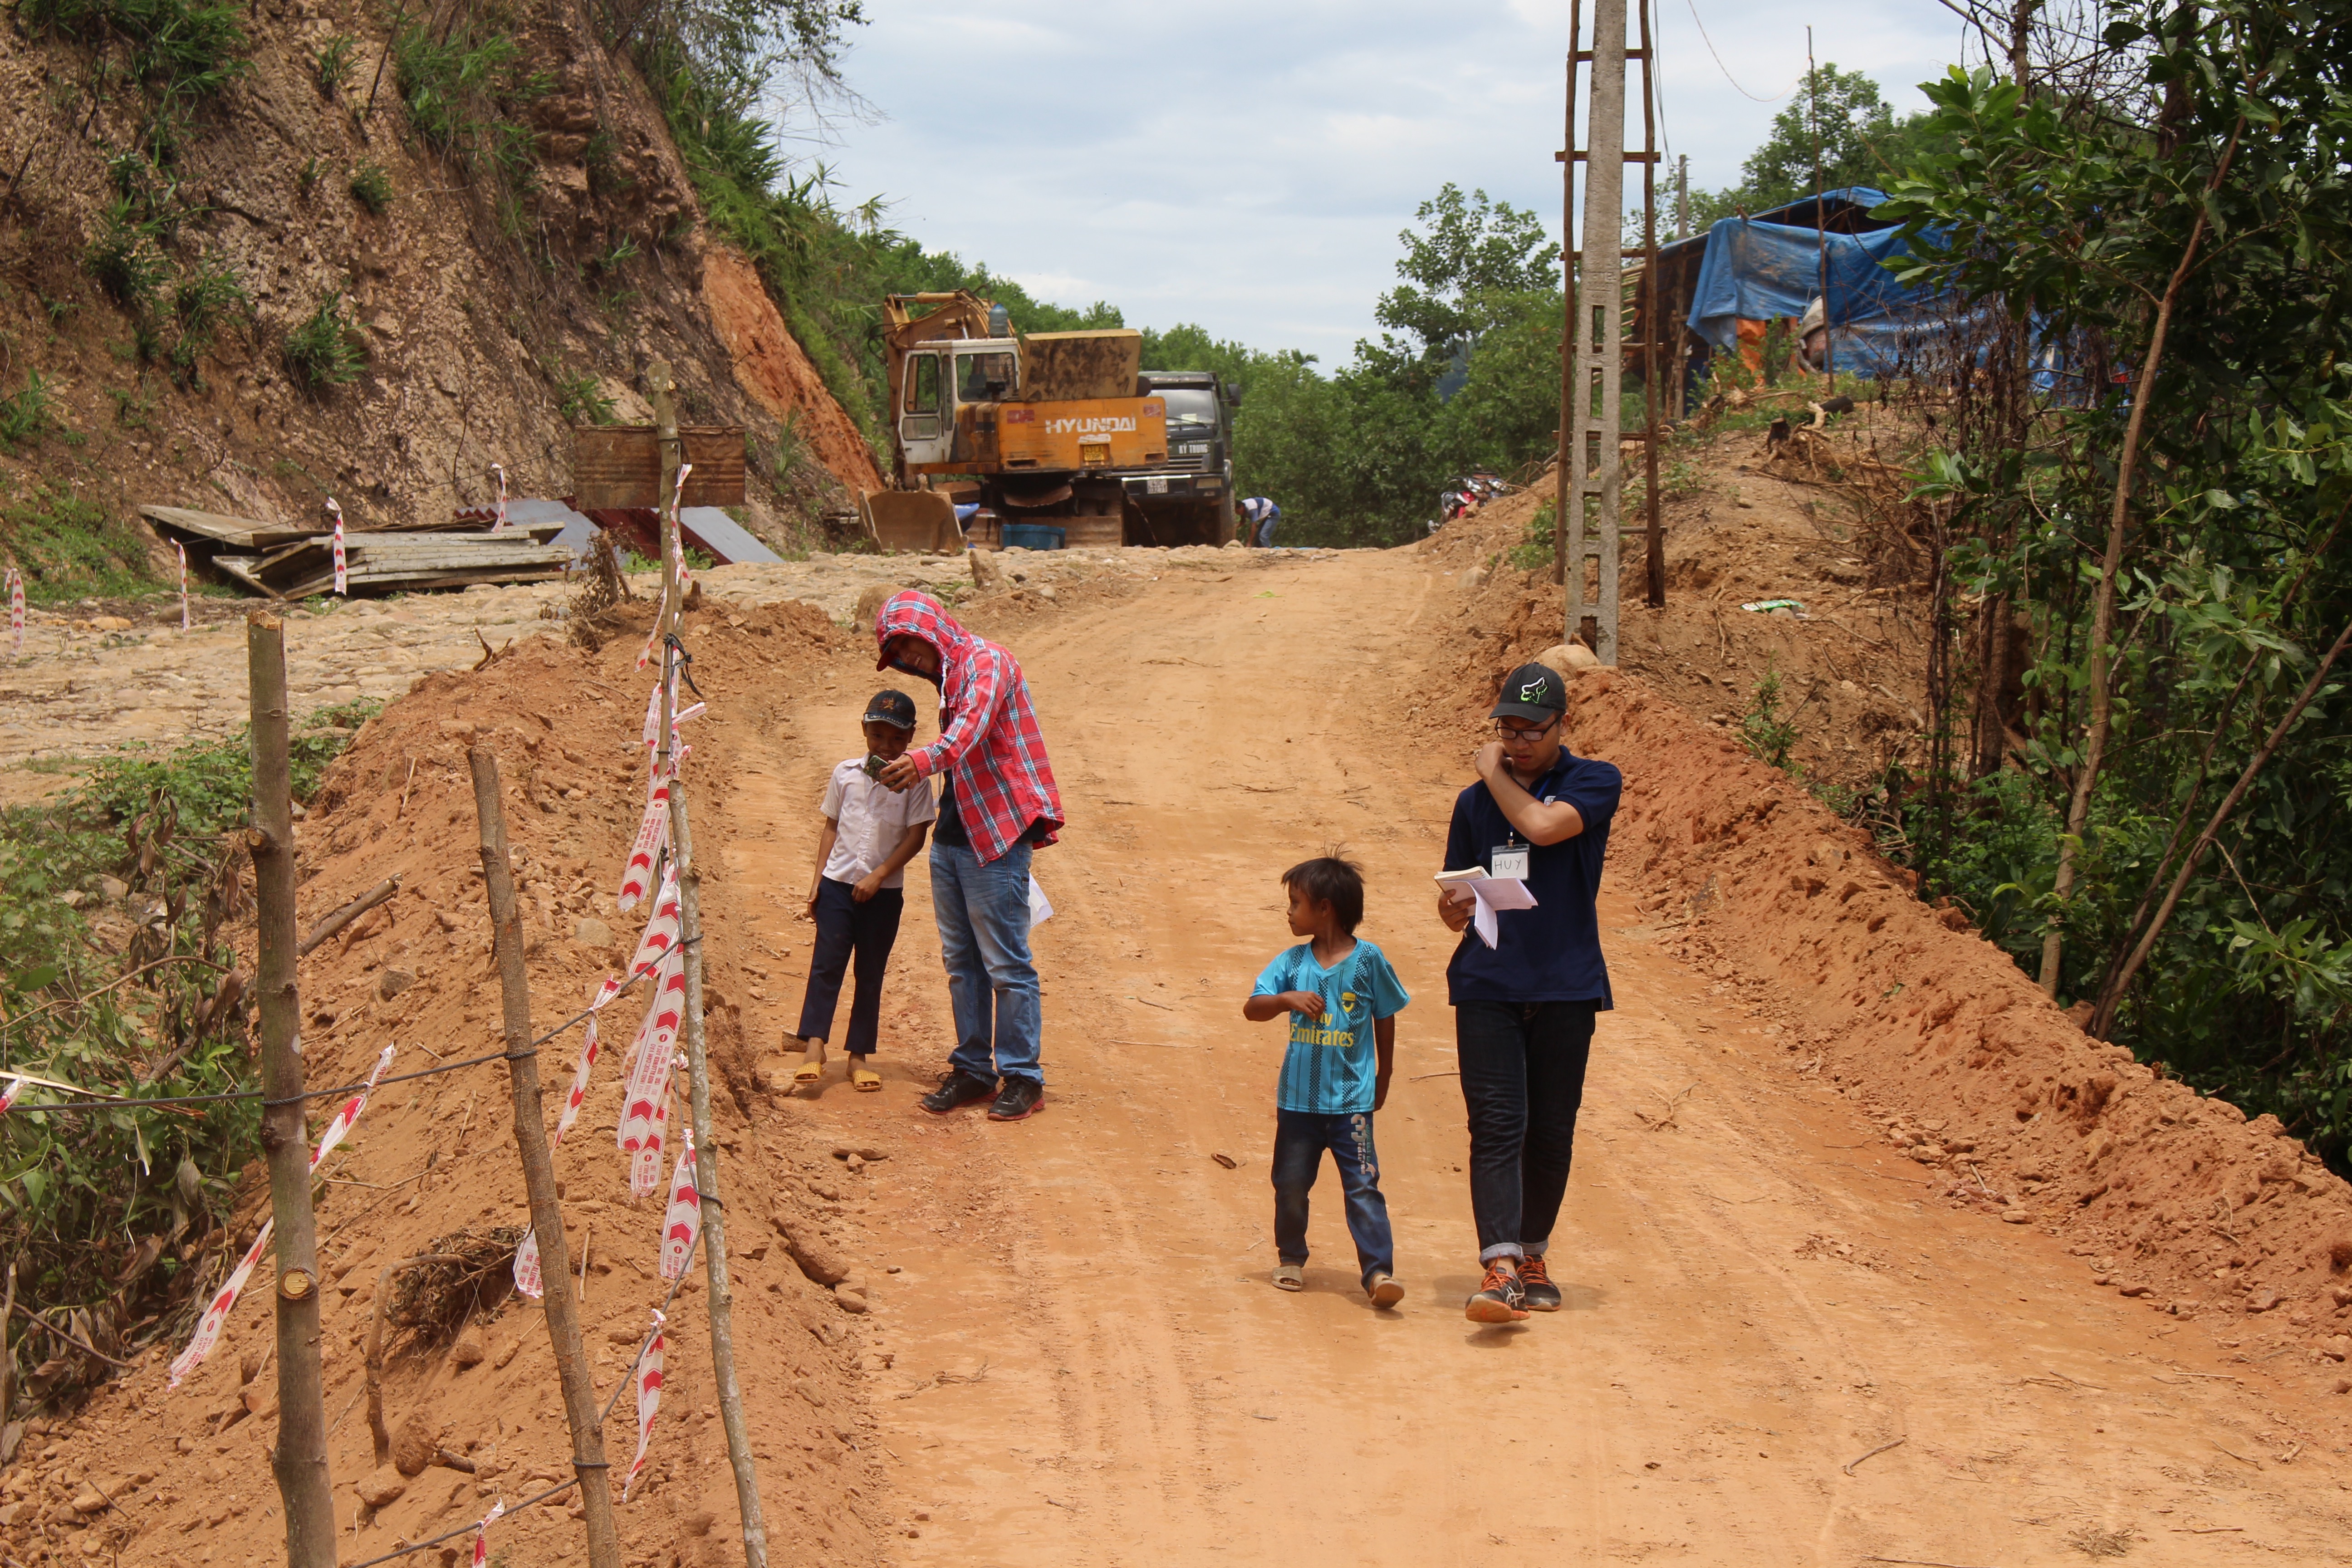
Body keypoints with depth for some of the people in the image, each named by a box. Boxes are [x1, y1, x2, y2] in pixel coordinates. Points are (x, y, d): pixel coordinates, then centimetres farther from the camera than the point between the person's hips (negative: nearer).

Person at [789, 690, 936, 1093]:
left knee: (871, 972, 6)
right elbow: (831, 828, 9)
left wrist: (879, 875, -14)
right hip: (838, 883, 1)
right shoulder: (845, 774, 3)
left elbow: (915, 836, -7)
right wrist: (817, 880, 5)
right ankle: (813, 1046, -9)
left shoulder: (913, 781, -4)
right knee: (826, 963, -7)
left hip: (884, 891, -1)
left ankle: (860, 1055, 11)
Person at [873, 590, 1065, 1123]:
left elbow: (973, 725, -31)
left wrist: (927, 759, -47)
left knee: (1006, 963, -5)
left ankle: (1023, 1077, 2)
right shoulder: (948, 677, 18)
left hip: (996, 836, -9)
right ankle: (974, 1068, 19)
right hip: (952, 836, 9)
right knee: (961, 960, 11)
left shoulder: (986, 662, -11)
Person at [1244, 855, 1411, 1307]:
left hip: (1351, 1100, -4)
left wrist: (1383, 1079, 11)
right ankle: (1291, 1258, 33)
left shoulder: (1368, 959, -5)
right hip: (1298, 1099, 4)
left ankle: (1378, 1271, -9)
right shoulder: (1293, 961, 3)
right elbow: (1252, 1009, -3)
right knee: (1290, 1184, 14)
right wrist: (1287, 999, -23)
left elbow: (1385, 1017, 6)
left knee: (1363, 1187, -9)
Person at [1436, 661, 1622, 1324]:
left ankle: (1532, 1256, 23)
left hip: (1566, 986, -1)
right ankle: (1499, 1269, -17)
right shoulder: (1475, 802, 14)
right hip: (1486, 986, 1)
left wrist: (1496, 773, -2)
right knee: (1496, 1124, -11)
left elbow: (1542, 825, -18)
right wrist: (1454, 908, -7)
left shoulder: (1595, 782, 3)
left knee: (1551, 1132, 6)